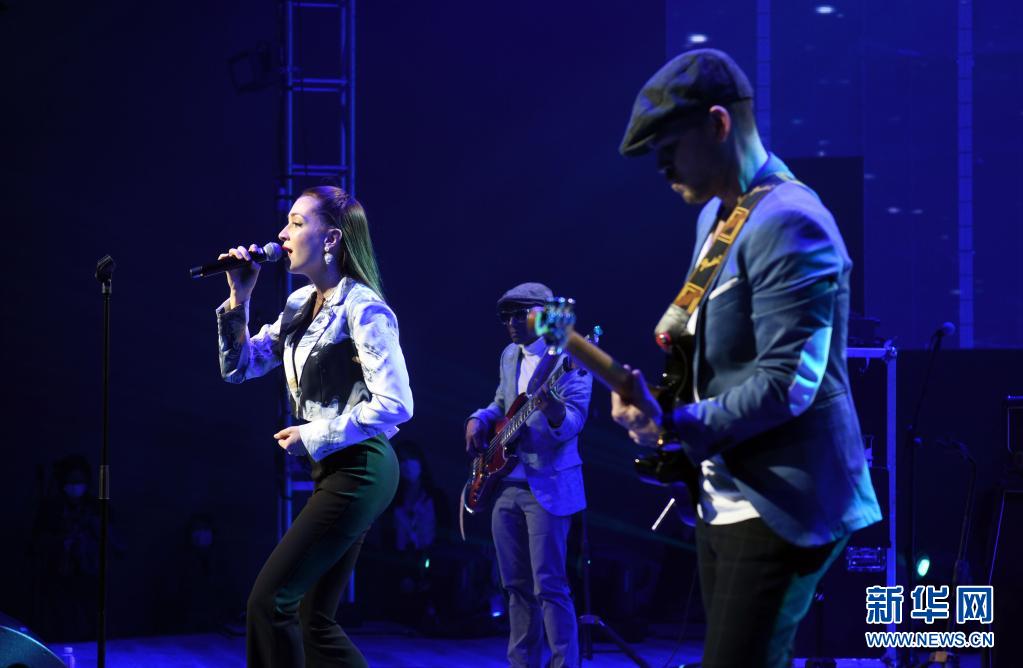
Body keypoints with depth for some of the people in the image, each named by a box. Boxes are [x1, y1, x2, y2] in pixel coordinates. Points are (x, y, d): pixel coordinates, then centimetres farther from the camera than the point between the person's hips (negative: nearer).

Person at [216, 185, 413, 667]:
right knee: (315, 621, 10)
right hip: (332, 470, 9)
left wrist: (313, 436, -15)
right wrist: (239, 299, 3)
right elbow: (240, 367, 16)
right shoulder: (301, 305, 12)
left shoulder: (362, 307, -14)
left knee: (268, 600, -11)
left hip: (358, 471, -9)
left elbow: (394, 405, -20)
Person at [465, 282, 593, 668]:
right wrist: (480, 420, 5)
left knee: (548, 586, -10)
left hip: (547, 486, -8)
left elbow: (574, 421, -18)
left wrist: (556, 414, -41)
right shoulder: (510, 355, 14)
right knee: (516, 585, 10)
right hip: (507, 485, 8)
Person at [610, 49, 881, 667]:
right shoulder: (716, 215, 13)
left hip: (782, 507, -10)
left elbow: (786, 383, -26)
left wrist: (672, 425, -23)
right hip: (726, 495, 10)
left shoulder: (787, 224, -20)